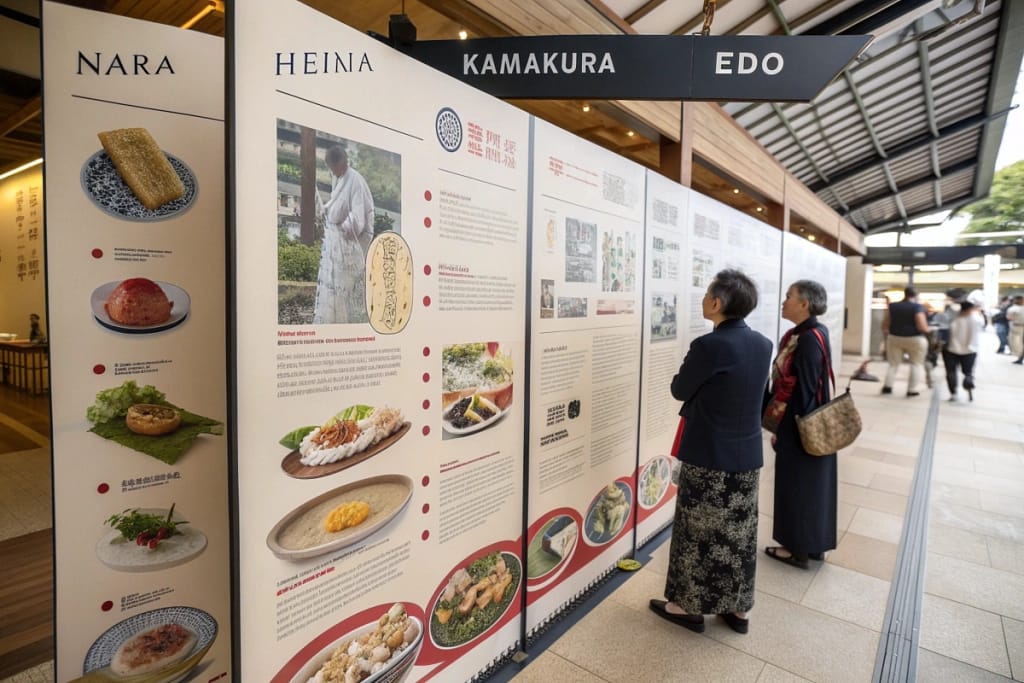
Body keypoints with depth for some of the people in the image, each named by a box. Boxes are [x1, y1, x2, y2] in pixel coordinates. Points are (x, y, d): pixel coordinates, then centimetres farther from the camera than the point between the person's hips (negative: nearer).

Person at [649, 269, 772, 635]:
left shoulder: (709, 345, -22)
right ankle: (738, 608, 33)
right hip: (748, 454, 7)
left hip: (708, 456, -7)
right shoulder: (763, 344, 1)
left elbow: (680, 390, -9)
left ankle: (691, 606, 26)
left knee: (699, 532, 9)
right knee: (739, 532, 18)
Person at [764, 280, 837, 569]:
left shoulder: (809, 339, -22)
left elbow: (803, 391, -21)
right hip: (801, 420, 9)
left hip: (800, 425, -9)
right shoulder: (801, 334, 6)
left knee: (799, 484, 5)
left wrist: (785, 429, -17)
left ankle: (800, 549, 22)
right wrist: (776, 419, 15)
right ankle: (812, 544, 33)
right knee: (807, 484, 18)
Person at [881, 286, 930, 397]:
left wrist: (886, 334, 20)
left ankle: (887, 386, 1)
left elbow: (885, 324, 4)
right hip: (915, 339, -3)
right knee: (916, 364, 9)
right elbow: (922, 327, -16)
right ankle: (912, 389, 6)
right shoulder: (917, 307, -11)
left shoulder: (892, 306, 0)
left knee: (893, 363, 11)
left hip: (895, 338, 3)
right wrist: (927, 330, 5)